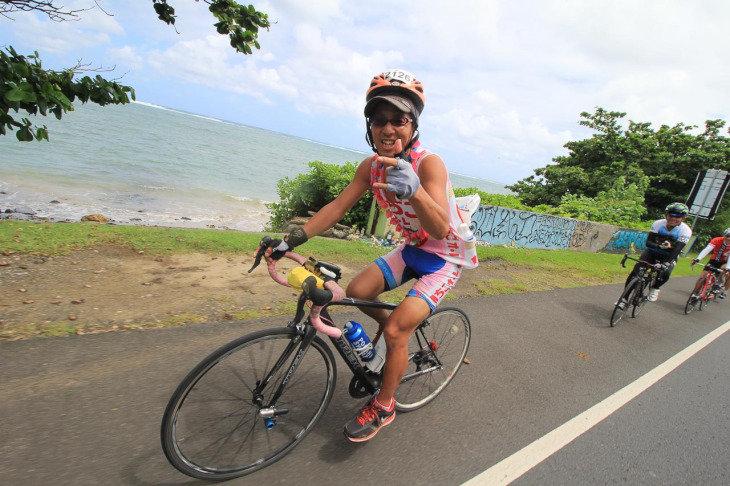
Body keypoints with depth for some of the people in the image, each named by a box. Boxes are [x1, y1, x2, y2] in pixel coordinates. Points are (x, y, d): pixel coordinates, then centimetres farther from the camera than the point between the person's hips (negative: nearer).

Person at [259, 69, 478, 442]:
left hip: (446, 257, -6)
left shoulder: (429, 163, -28)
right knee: (357, 291, -6)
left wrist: (413, 189, -61)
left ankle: (383, 407, 11)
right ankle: (393, 324, 26)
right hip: (412, 249, 6)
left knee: (395, 331, -15)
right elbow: (338, 206, -5)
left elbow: (440, 228, -41)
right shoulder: (371, 166, -9)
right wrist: (292, 240, -12)